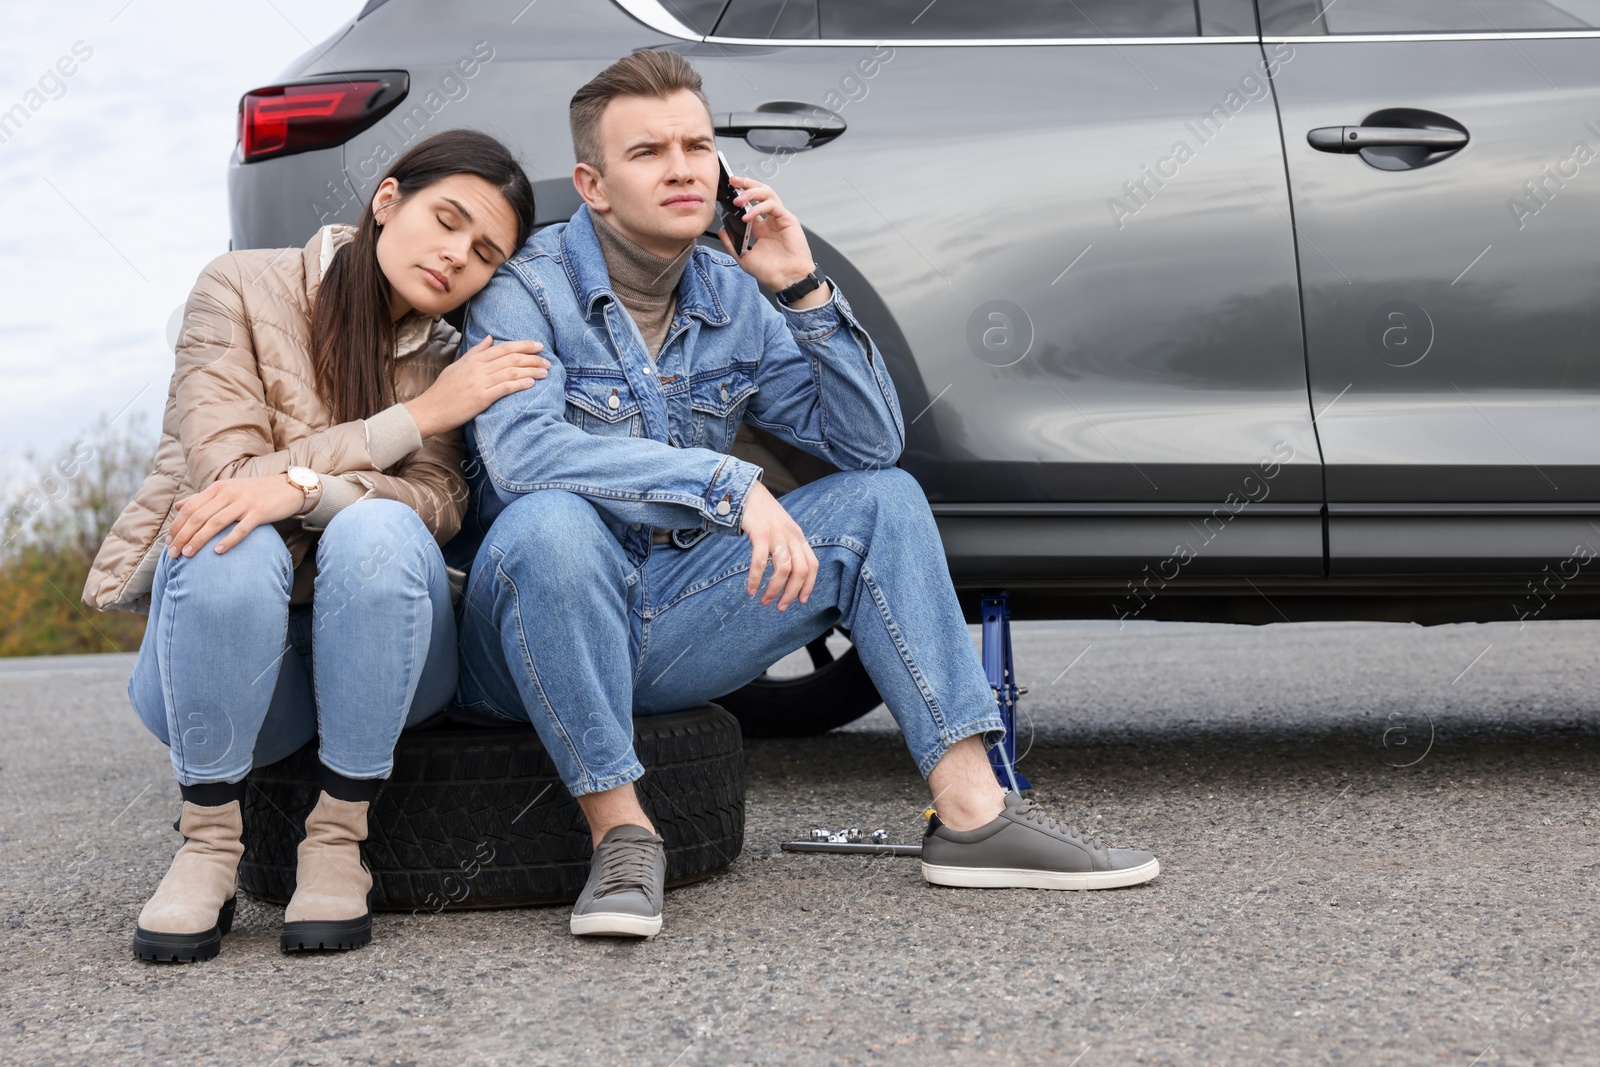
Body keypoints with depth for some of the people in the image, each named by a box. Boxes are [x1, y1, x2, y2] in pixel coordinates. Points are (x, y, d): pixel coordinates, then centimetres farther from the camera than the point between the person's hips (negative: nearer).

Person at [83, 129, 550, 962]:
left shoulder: (458, 358, 5)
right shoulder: (242, 290, -5)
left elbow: (437, 500, -13)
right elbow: (228, 478, -15)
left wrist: (302, 483, -33)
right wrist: (422, 413, -17)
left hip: (371, 654, 2)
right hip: (214, 654, -1)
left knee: (375, 531, -31)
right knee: (233, 547, -35)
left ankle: (338, 841, -21)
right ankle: (207, 846, -18)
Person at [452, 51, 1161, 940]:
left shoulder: (733, 298, 8)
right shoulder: (526, 290, -10)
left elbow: (870, 441, 4)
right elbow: (521, 451, -29)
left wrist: (806, 291, -9)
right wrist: (729, 484, -35)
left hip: (669, 630, 6)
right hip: (537, 633, -5)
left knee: (883, 499, -4)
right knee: (551, 520, -38)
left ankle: (972, 810, -13)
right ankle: (620, 829, -23)